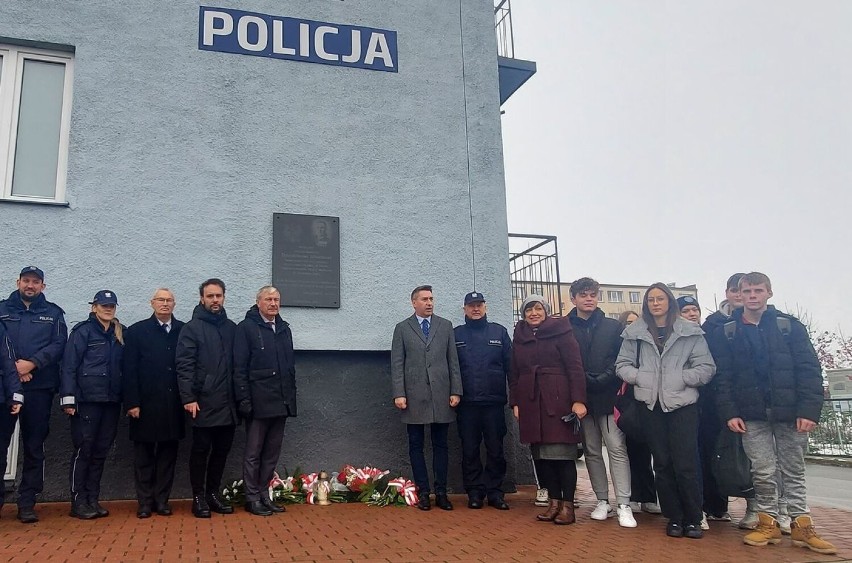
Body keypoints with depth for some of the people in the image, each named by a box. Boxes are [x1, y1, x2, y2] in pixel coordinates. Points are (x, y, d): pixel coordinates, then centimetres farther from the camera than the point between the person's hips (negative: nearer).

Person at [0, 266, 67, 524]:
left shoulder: (53, 313, 11)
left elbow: (59, 344, 0)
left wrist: (33, 363, -13)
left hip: (39, 388, 0)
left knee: (34, 446, 2)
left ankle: (27, 502, 9)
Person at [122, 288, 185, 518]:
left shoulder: (184, 331, 5)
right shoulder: (136, 331, 2)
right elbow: (129, 370, -2)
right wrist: (132, 403, -8)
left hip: (173, 404, 1)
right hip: (145, 404, -1)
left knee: (168, 453, 8)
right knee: (144, 454, 7)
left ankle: (162, 500, 18)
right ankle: (144, 502, 16)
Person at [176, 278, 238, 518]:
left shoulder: (231, 328, 12)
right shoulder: (192, 328, -2)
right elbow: (184, 365, -8)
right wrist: (188, 398, -15)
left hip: (228, 403, 5)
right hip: (204, 403, -5)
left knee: (222, 449, 11)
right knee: (201, 450, 3)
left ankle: (213, 493, 24)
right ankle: (199, 497, 15)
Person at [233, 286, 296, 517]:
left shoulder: (284, 329, 14)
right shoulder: (246, 327, -4)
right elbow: (239, 367, -9)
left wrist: (291, 397, 12)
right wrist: (243, 399, -15)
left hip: (281, 402, 6)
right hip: (258, 402, -6)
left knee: (272, 453, 11)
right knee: (253, 453, 4)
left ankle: (264, 494, 21)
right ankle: (252, 498, 12)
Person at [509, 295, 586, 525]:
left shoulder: (560, 331, 0)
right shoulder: (519, 337, 14)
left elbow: (575, 367, -6)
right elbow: (514, 374, 16)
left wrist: (578, 400, -14)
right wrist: (515, 402, 8)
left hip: (558, 401, -4)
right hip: (530, 403, 4)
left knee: (563, 453, -3)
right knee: (541, 455, 5)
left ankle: (568, 505, 6)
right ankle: (554, 502, 15)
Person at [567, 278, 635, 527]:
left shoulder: (613, 327, 6)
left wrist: (601, 381, -11)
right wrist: (589, 382, -8)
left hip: (608, 397, -1)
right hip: (582, 399, 1)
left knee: (617, 448, -6)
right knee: (592, 451, 8)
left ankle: (623, 505, -1)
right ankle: (602, 501, 18)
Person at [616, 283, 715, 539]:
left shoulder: (690, 331, 1)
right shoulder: (635, 332, 6)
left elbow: (707, 367, -1)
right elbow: (622, 365, 8)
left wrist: (681, 378, -12)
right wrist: (639, 377, -8)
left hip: (683, 404, -2)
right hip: (651, 405, 2)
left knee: (686, 465, -3)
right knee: (662, 464, 9)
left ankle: (693, 519, 13)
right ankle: (674, 518, 20)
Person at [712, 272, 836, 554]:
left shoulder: (790, 326, 1)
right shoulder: (726, 332, 3)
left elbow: (809, 370, -3)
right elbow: (722, 377, 0)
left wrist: (809, 410, -12)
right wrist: (729, 413, -8)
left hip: (789, 413, 0)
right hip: (752, 415, 0)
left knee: (794, 471, 10)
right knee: (763, 472, 3)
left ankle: (802, 525, 19)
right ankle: (768, 523, 16)